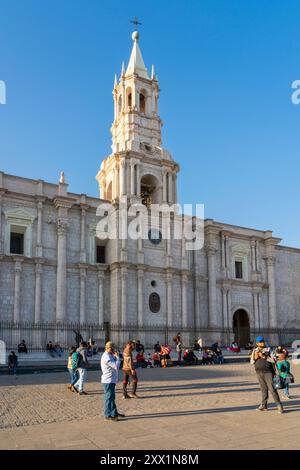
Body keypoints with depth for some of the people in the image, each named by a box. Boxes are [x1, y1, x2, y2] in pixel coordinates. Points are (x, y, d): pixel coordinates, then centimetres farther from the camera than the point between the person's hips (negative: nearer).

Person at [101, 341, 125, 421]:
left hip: (111, 380, 10)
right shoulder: (106, 357, -20)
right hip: (108, 381, -10)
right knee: (108, 397, -3)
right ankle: (107, 416, 5)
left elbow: (114, 364, 16)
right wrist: (117, 357, -10)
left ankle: (114, 413, 29)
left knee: (112, 397, 18)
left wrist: (115, 357, 4)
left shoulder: (109, 356, 13)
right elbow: (116, 366, -22)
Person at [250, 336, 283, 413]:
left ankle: (279, 405, 3)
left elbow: (273, 360, -13)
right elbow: (252, 362, 7)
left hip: (268, 372, -4)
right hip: (259, 372, 4)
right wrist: (255, 358, -14)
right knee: (263, 389, 10)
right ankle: (264, 405, 17)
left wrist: (264, 357, -21)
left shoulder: (268, 350, -4)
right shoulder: (255, 351, 6)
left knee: (272, 389, -5)